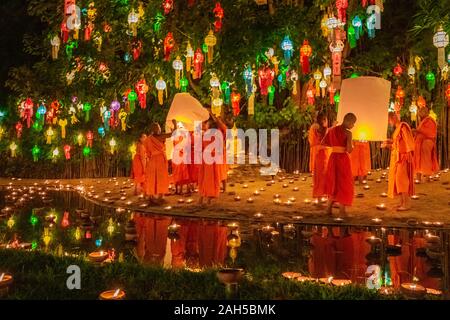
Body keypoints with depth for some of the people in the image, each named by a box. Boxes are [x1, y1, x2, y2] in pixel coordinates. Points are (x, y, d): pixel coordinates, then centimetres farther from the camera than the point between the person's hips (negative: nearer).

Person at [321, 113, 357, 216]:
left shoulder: (331, 129, 6)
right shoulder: (348, 133, -12)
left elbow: (323, 143, 9)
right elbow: (349, 150, -18)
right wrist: (352, 146, 4)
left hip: (333, 157, 6)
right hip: (343, 158, -6)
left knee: (334, 182, 18)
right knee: (344, 184, 5)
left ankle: (329, 208, 19)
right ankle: (342, 211, 8)